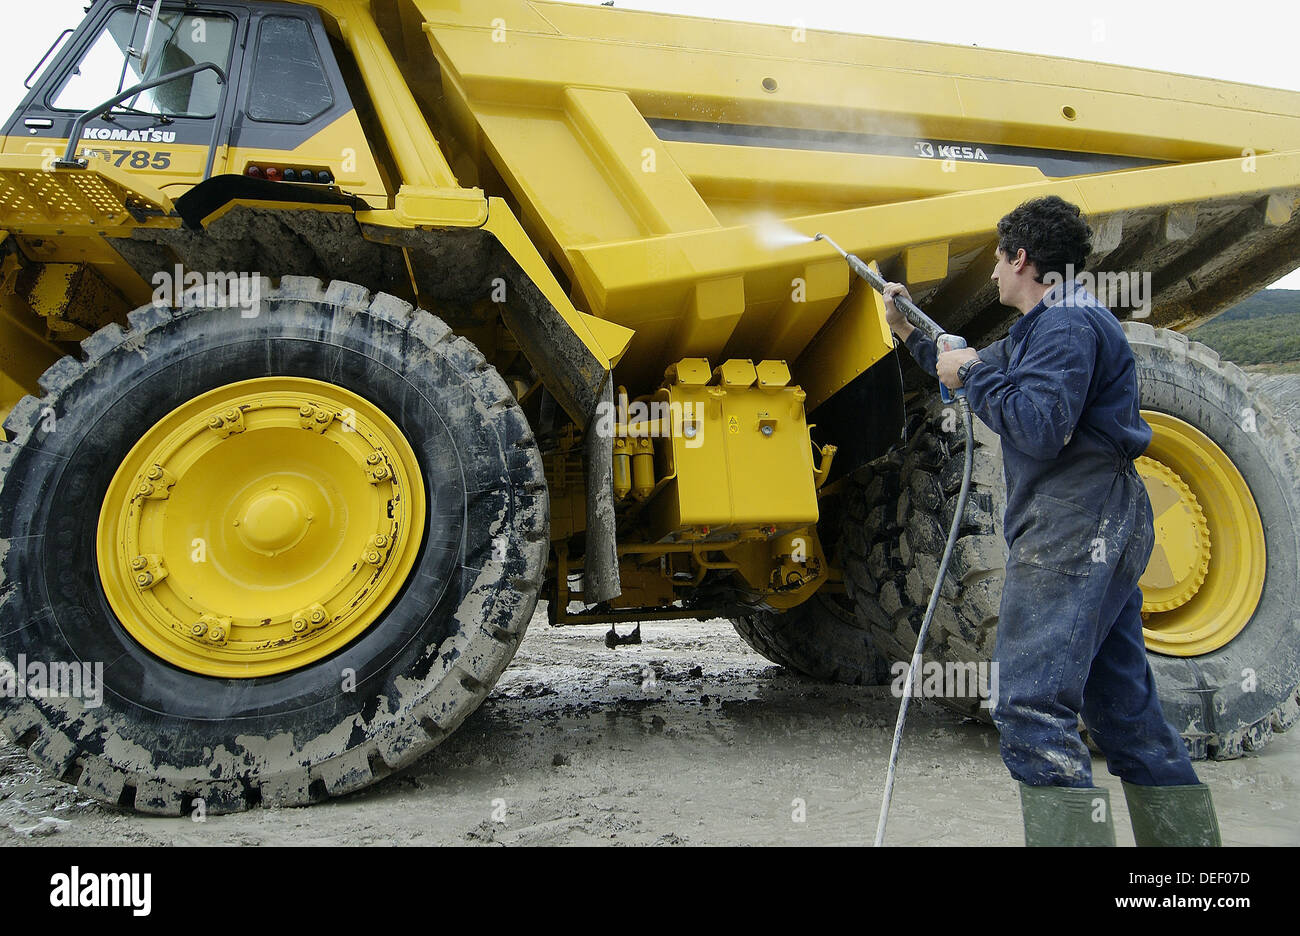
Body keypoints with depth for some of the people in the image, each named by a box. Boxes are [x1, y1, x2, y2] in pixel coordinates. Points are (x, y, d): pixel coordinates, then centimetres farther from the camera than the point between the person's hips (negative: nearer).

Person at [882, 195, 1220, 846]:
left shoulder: (1066, 322, -10)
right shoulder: (1044, 327, 24)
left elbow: (1039, 429, -23)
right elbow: (968, 373, 35)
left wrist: (972, 374, -11)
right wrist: (907, 331, 35)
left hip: (1074, 528, -11)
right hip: (1102, 527, 11)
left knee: (1032, 708, -16)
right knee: (1126, 712, 15)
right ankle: (1185, 835, 22)